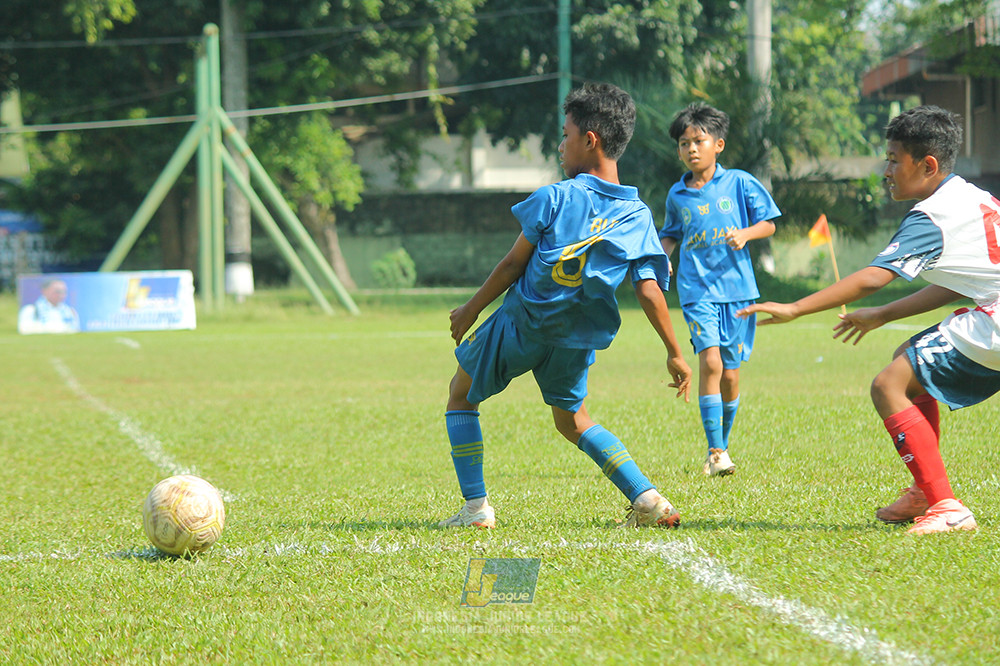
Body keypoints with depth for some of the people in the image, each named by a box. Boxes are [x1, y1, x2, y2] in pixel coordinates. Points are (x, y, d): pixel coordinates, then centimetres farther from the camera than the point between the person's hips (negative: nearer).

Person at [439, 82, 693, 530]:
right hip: (577, 341, 4)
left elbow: (513, 264, -8)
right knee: (571, 419, 25)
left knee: (462, 394, 18)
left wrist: (471, 309, 5)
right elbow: (649, 293, -8)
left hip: (521, 323, -4)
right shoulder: (638, 217, -4)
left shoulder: (555, 199, -14)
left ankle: (475, 507, 10)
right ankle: (648, 500, 8)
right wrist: (675, 355, -1)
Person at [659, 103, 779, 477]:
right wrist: (662, 254, 3)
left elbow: (769, 224, 4)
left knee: (730, 375, 4)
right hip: (697, 288, 0)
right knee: (710, 361, -18)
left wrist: (745, 233, -15)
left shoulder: (739, 183, 0)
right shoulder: (677, 195, 7)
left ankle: (724, 444, 25)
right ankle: (715, 452, -16)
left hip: (736, 287, 0)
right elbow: (671, 235, 24)